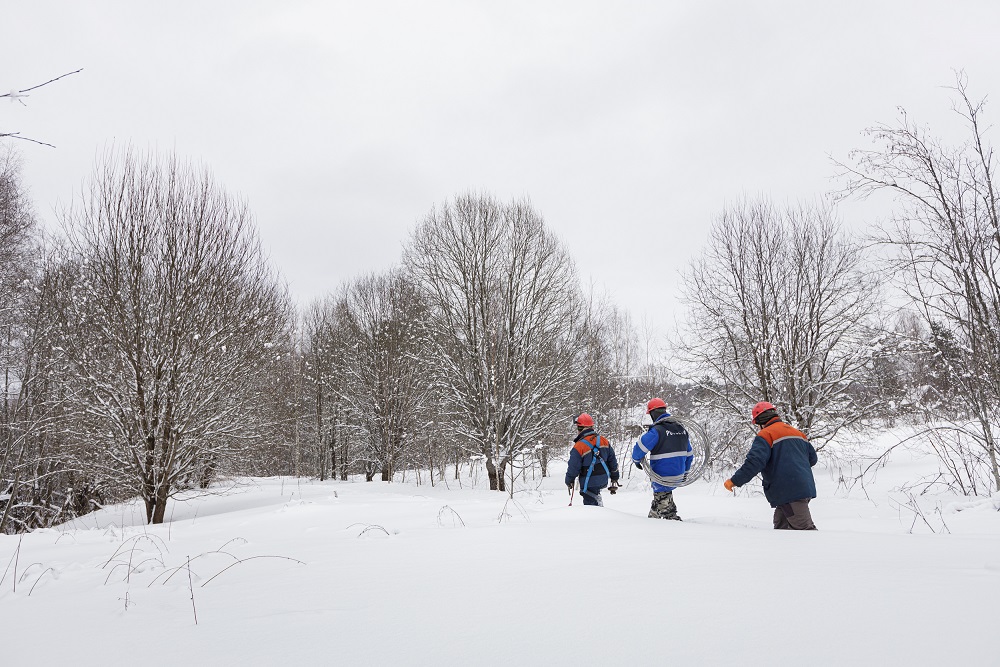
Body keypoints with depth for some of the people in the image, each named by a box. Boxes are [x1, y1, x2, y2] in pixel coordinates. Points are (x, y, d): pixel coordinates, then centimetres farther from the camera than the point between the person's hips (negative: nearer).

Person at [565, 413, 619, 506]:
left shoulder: (578, 447, -19)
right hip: (604, 480, 6)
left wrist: (569, 482, 7)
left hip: (589, 483, -5)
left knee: (590, 503, 6)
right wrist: (614, 480, 18)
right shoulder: (603, 441, -2)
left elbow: (573, 468, -12)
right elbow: (612, 461, 7)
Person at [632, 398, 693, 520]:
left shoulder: (657, 430, -19)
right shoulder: (681, 428, 7)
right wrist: (685, 471, 26)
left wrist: (636, 460, 0)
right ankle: (653, 518, 41)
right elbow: (689, 453, 15)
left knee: (664, 504, 2)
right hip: (678, 475, 9)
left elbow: (640, 447, -21)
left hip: (662, 477, -8)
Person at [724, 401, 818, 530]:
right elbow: (812, 458, 27)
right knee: (781, 526, 13)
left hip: (788, 493, -8)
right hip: (805, 489, 9)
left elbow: (754, 462, -20)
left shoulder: (765, 435, -8)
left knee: (804, 527, -6)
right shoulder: (798, 433, 19)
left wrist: (735, 481, -15)